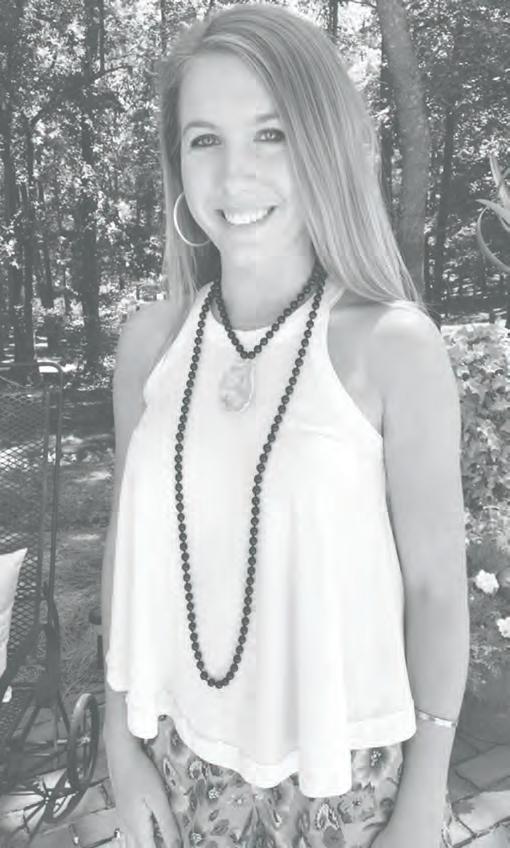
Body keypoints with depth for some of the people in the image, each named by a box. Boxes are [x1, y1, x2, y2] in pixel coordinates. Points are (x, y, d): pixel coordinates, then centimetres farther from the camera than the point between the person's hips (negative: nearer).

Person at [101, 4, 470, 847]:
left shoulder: (396, 348, -18)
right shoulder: (149, 342, -8)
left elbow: (437, 586, -12)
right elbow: (129, 544, 0)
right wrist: (121, 737, 4)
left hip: (349, 766, -2)